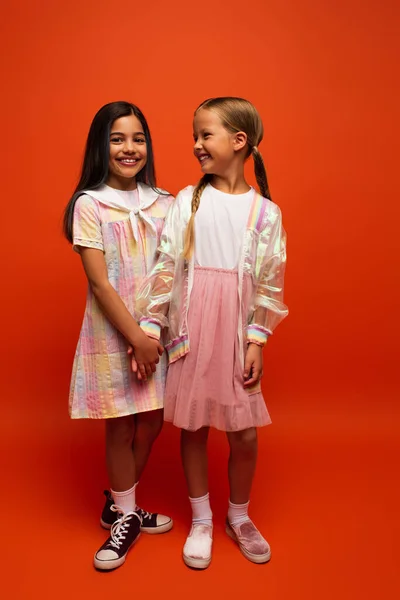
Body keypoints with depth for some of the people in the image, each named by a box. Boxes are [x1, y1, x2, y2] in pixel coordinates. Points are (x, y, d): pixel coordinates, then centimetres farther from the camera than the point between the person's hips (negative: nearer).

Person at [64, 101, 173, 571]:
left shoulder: (163, 203, 4)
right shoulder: (89, 204, -8)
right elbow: (100, 284, -13)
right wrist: (135, 338, -16)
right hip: (113, 331, -4)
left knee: (151, 422, 13)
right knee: (120, 427, 8)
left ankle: (118, 506, 37)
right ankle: (127, 518, 30)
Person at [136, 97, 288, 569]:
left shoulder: (265, 212, 0)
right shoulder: (187, 201, 1)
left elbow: (270, 283, 1)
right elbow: (165, 267, -2)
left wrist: (257, 340, -4)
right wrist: (149, 326, -6)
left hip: (237, 334, 0)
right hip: (190, 333, 1)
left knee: (244, 435, 7)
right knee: (192, 427, 11)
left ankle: (239, 516, 35)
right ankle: (201, 520, 34)